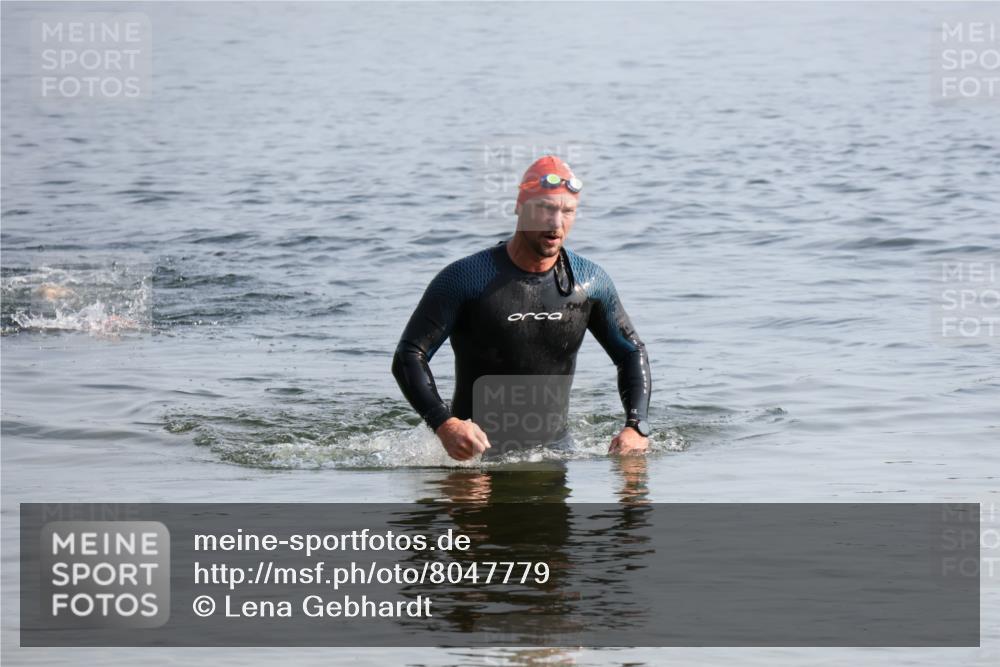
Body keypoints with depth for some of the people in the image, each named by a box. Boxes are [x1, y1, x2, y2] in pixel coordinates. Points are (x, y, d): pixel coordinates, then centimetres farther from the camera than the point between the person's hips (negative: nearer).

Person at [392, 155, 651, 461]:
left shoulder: (590, 282, 1)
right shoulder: (466, 279, -11)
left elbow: (632, 353, 15)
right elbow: (409, 356, -12)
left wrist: (636, 427, -2)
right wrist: (444, 424, -28)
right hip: (478, 447, -3)